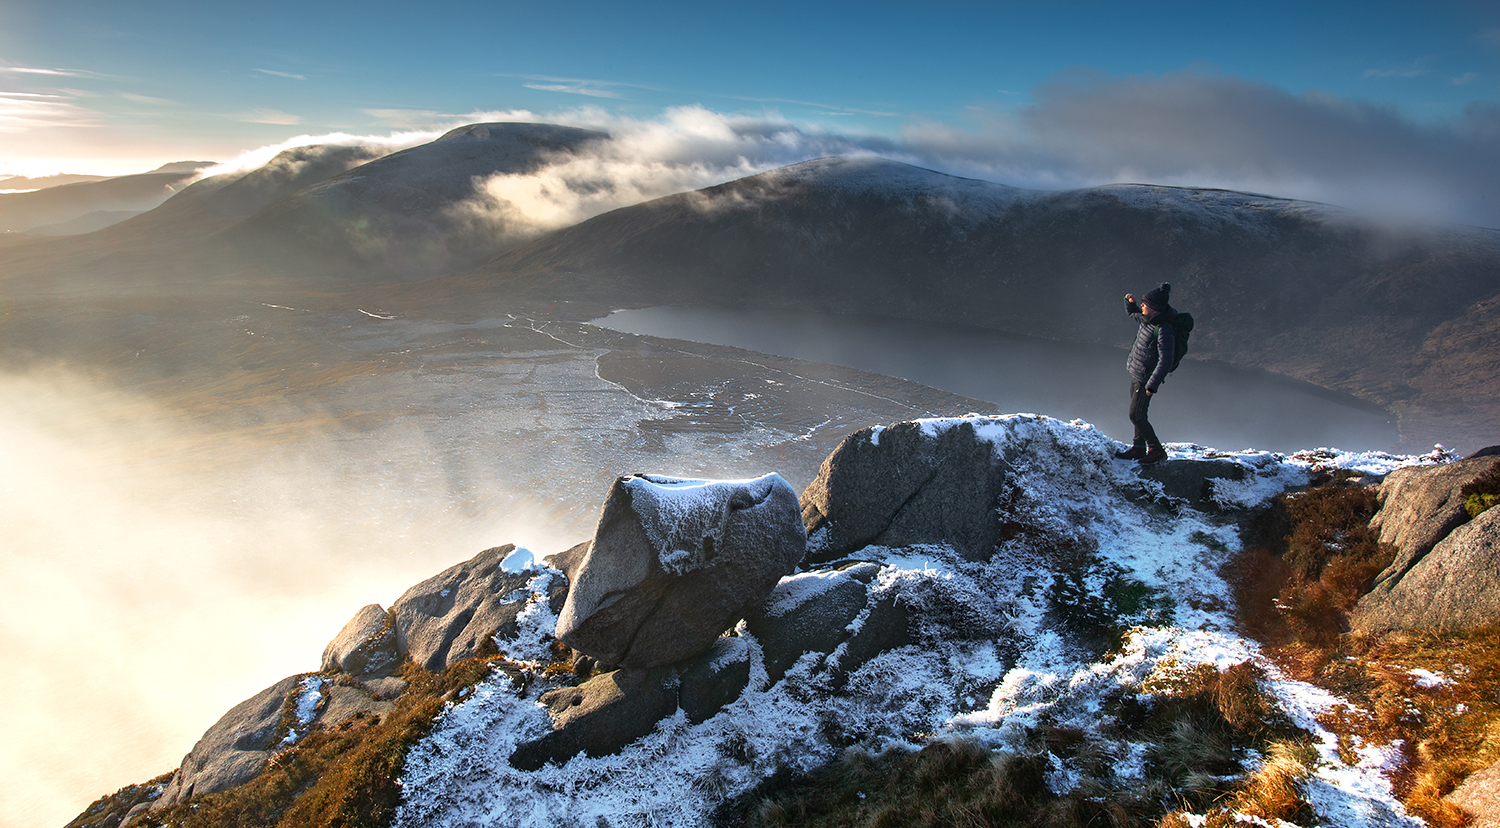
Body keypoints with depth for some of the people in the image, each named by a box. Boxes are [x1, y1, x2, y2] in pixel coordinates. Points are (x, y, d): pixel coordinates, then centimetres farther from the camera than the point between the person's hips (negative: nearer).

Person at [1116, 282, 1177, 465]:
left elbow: (1165, 362, -26)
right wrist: (1130, 301, 0)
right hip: (1135, 373, 9)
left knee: (1136, 415, -2)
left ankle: (1156, 450, 13)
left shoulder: (1164, 330, -27)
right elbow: (1132, 312, 22)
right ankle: (1138, 448, 30)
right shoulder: (1148, 319, -1)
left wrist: (1152, 384, -24)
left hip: (1146, 378, -9)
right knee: (1138, 413, 17)